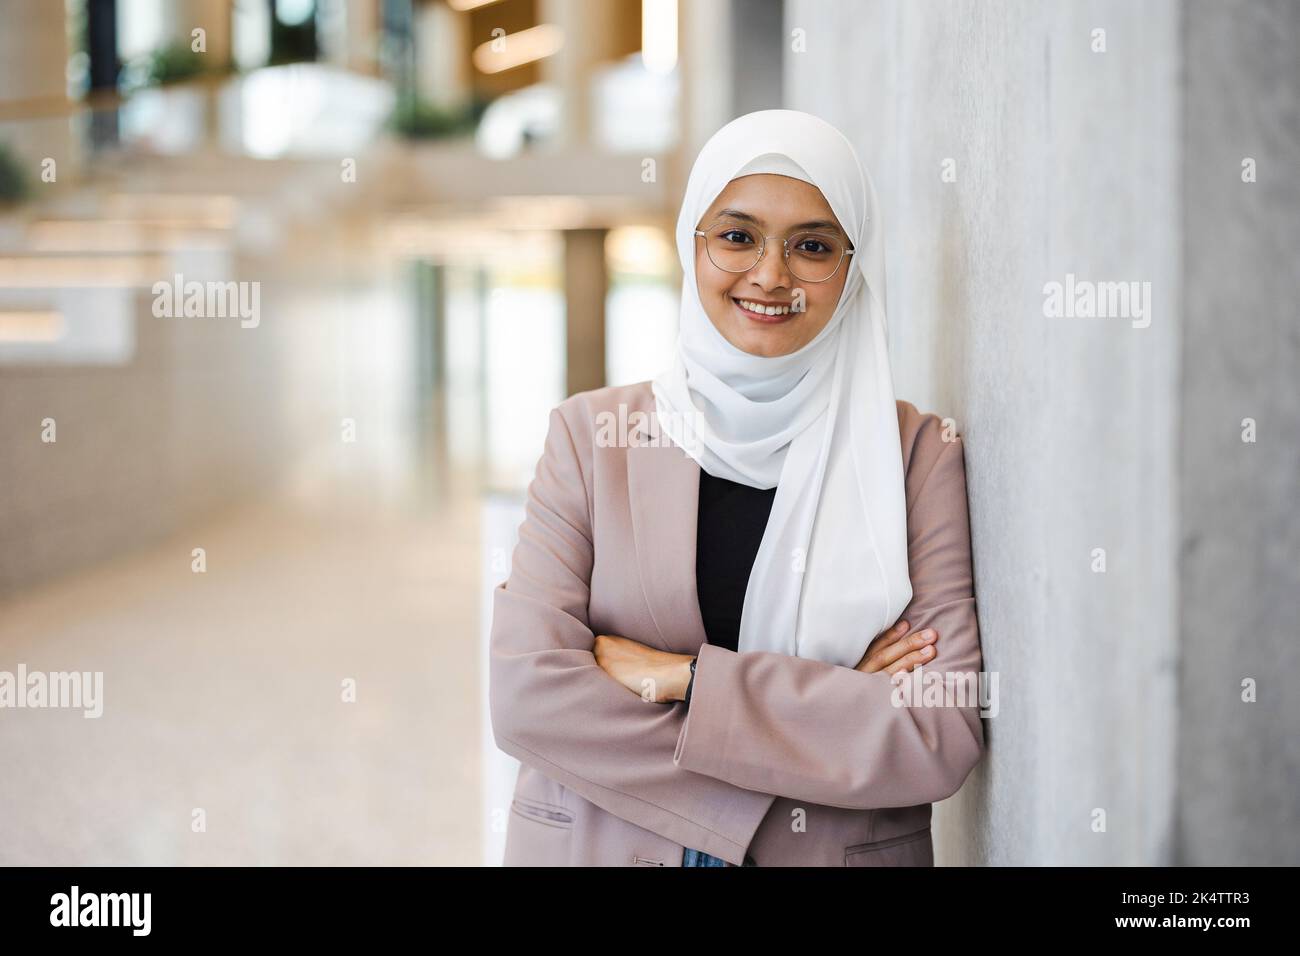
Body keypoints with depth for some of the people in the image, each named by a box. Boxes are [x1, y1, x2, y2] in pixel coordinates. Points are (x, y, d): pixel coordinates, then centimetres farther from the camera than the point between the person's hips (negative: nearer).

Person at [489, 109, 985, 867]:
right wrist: (821, 712, -18)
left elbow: (946, 734, -16)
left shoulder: (919, 454, -6)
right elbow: (527, 696, -15)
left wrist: (687, 678, -18)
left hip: (841, 852, 0)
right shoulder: (593, 433, -4)